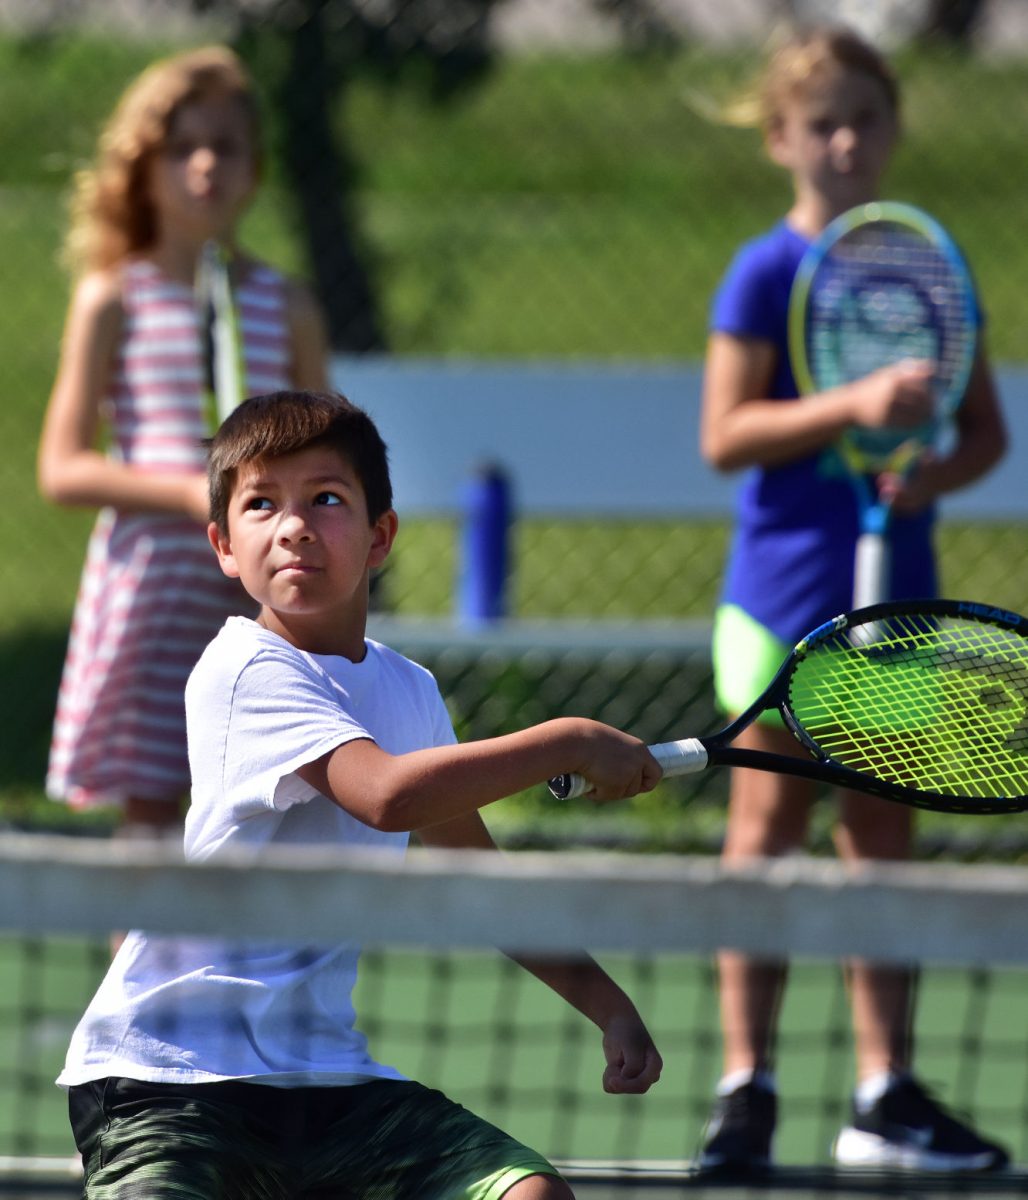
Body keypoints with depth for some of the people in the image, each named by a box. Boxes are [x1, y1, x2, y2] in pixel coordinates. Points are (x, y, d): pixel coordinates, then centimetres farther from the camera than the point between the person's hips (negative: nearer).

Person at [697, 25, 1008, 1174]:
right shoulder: (766, 274, -4)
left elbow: (986, 429, 11)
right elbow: (723, 435, -10)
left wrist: (939, 472, -11)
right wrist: (852, 406, -22)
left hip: (895, 591, 4)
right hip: (785, 591, -4)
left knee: (884, 831, 6)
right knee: (768, 823, -2)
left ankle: (885, 1094, 8)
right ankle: (746, 1085, 0)